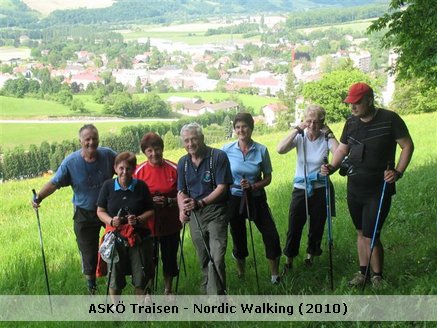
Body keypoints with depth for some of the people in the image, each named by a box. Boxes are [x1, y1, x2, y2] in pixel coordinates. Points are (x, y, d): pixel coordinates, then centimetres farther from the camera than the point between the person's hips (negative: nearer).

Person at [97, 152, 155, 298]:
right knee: (114, 280, 7)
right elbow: (100, 211, 3)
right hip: (115, 237, 0)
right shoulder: (108, 186, -3)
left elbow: (150, 211, 2)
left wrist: (138, 219, -17)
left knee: (141, 280, 7)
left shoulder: (141, 186, -4)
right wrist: (111, 221, -17)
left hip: (139, 237, 0)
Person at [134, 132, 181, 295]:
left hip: (170, 223, 1)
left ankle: (168, 289, 36)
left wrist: (168, 201, -18)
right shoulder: (139, 171, -7)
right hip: (148, 224, -1)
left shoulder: (173, 169, -6)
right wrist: (150, 201, -17)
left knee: (170, 257, 14)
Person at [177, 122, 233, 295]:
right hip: (194, 215, 6)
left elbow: (222, 187, -14)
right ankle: (206, 292, 30)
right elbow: (181, 191, 11)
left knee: (216, 259, -14)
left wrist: (200, 203, -24)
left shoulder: (218, 156, -11)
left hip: (215, 212, -5)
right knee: (203, 260, 16)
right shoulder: (183, 162, 7)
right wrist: (182, 210, -9)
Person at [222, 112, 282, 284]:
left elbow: (267, 178, 0)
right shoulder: (227, 150, -7)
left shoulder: (261, 150, -7)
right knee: (238, 237, 13)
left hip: (256, 198, 0)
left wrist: (254, 186, -17)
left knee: (271, 235, -5)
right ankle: (240, 272, 36)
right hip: (234, 199, 0)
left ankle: (275, 274, 14)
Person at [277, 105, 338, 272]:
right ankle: (289, 260, 19)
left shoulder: (326, 139, -8)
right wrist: (297, 130, -21)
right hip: (300, 189, 0)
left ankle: (311, 254, 37)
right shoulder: (300, 137, -7)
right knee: (294, 228, 2)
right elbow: (280, 149, -24)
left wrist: (329, 133, -20)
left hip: (320, 190, 0)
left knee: (317, 226, 14)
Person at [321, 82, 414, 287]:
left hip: (379, 189, -5)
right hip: (354, 188, 6)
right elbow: (342, 149, 11)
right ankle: (363, 272, 31)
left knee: (371, 236, -6)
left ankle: (377, 277, 14)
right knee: (361, 232, 16)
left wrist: (398, 172, -18)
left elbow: (407, 146, -6)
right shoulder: (351, 123, 5)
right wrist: (332, 167, -7)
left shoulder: (389, 119, -12)